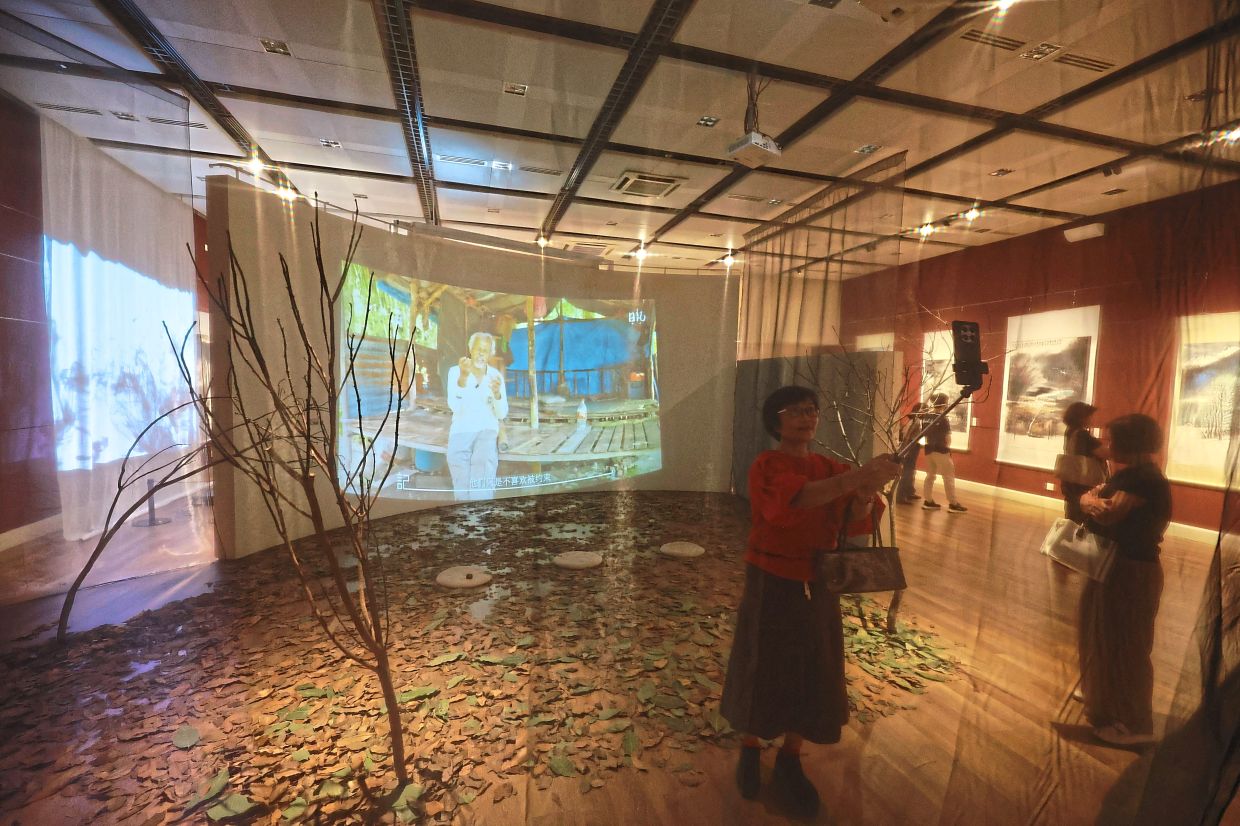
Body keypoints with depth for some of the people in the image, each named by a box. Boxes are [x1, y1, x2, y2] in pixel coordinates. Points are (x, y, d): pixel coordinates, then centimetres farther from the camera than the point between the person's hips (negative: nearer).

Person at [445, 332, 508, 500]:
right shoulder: (455, 371, 1)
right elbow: (454, 406, -14)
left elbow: (501, 415, 1)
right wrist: (463, 376, -28)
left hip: (487, 430, 0)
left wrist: (496, 393, -19)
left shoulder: (496, 375, 7)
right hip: (461, 430, 0)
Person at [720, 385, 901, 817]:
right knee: (763, 671, 10)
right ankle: (749, 750, 36)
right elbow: (800, 496, -34)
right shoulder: (766, 465, -14)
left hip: (817, 586, 5)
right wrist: (857, 475, -45)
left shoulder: (831, 469, 4)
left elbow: (854, 522, -8)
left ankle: (790, 760, 35)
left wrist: (864, 497, -30)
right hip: (771, 584, -5)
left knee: (814, 672, 13)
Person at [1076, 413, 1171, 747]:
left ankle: (1133, 723, 16)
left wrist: (1092, 502, -10)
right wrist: (1093, 500, -14)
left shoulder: (1145, 478, -22)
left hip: (1132, 571, -10)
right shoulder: (1128, 474, 9)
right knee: (1104, 634, 23)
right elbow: (1088, 496, 7)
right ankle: (1107, 699, 41)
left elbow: (1109, 513, -29)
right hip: (1114, 564, 10)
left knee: (1125, 644, 2)